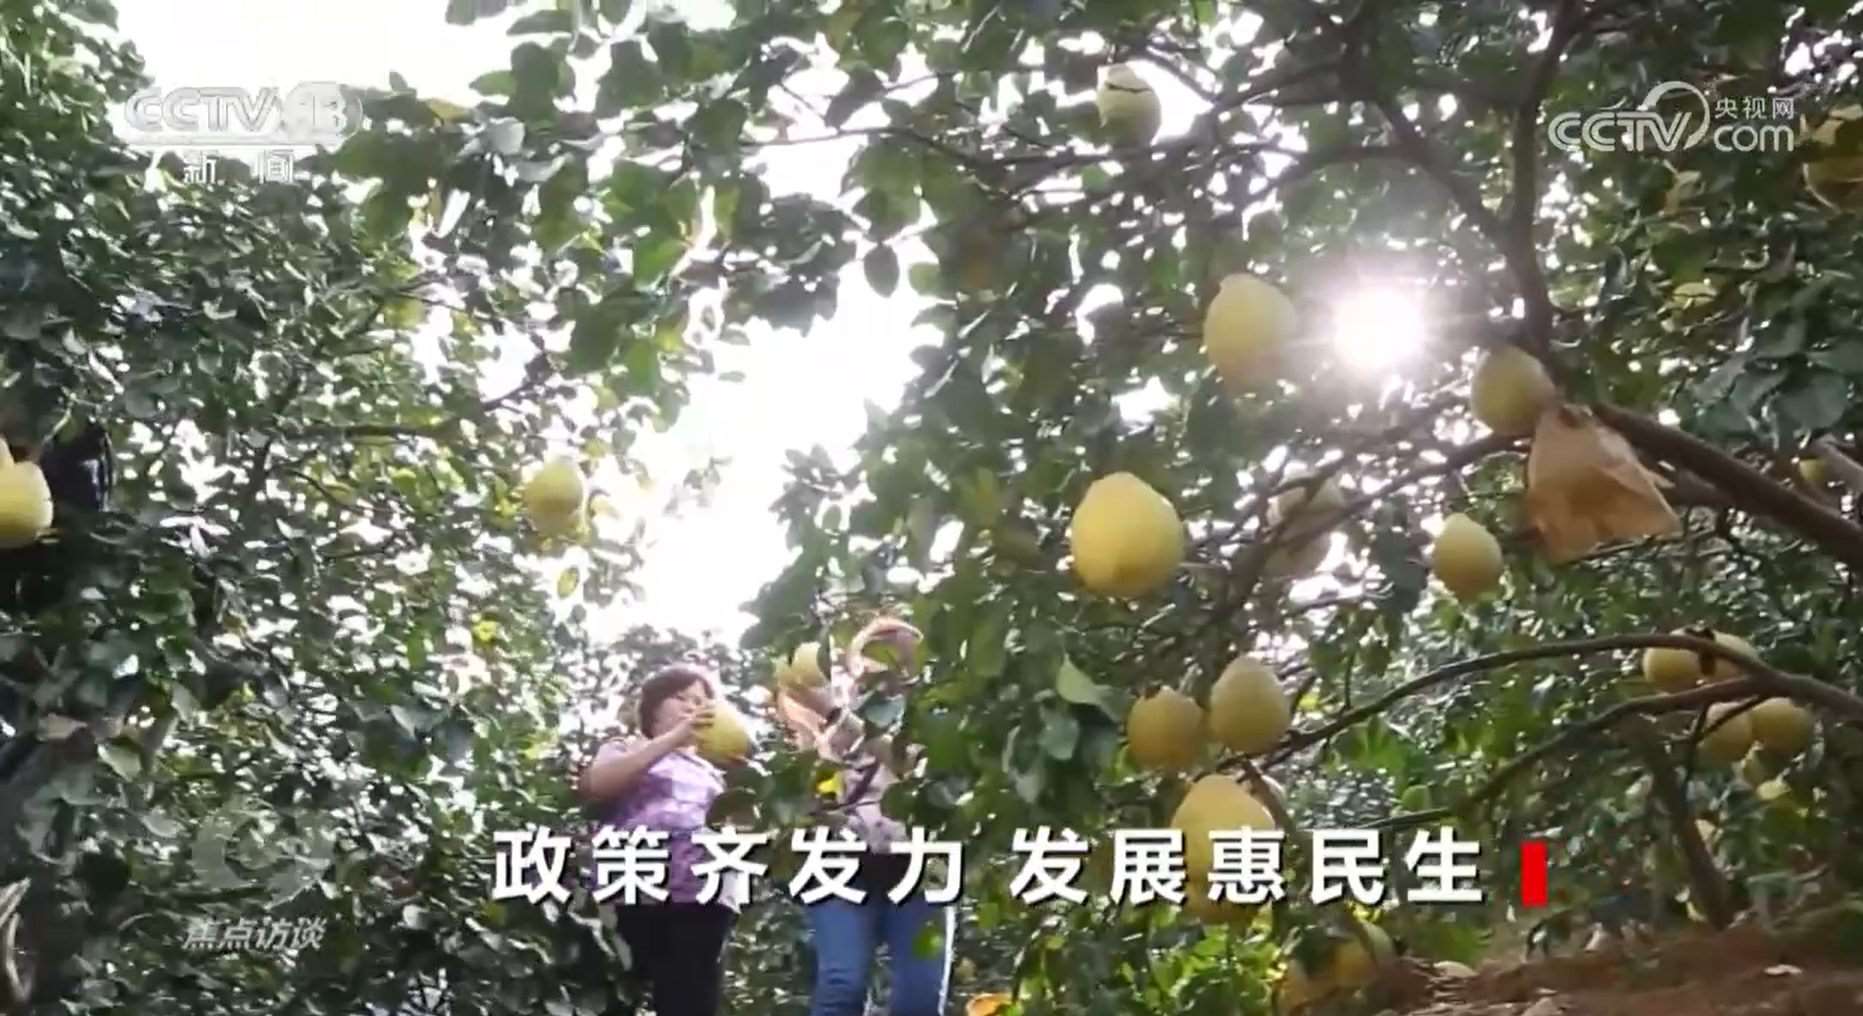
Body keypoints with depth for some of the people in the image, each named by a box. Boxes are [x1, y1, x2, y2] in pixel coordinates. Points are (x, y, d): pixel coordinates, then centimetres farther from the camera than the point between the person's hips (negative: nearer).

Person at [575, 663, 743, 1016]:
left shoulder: (710, 772, 29)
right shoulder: (625, 750, 20)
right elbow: (592, 785, -3)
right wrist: (672, 739, -7)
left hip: (704, 901, 2)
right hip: (636, 897, -2)